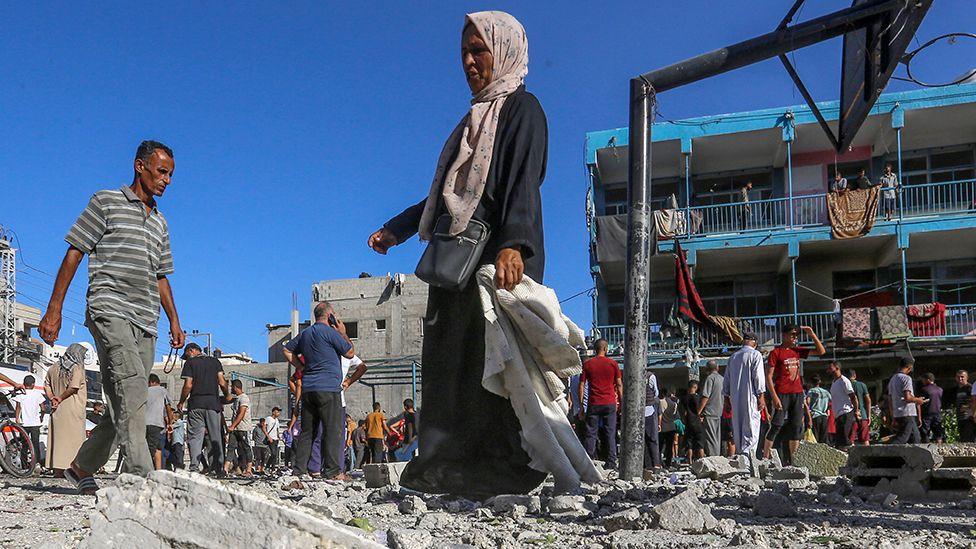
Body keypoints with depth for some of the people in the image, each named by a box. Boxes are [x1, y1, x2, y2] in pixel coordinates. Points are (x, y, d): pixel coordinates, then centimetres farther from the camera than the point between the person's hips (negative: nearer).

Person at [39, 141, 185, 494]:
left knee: (123, 404, 4)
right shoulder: (106, 202, 7)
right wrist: (54, 309, -4)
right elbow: (74, 254, 2)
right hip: (109, 309, -6)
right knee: (132, 384, -25)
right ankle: (141, 474, -31)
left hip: (145, 322, 7)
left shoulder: (159, 223, 25)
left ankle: (81, 468, 20)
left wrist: (174, 321, 19)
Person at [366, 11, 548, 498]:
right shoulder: (474, 119, 26)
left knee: (491, 362, -14)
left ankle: (503, 473, -12)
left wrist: (512, 244, -30)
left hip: (499, 259, -9)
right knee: (449, 365, 3)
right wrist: (396, 229, 36)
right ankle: (447, 471, 5)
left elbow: (524, 185, -15)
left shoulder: (522, 109, 1)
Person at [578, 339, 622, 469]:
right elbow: (619, 385, 4)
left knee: (591, 434, 4)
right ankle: (611, 463, 4)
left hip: (593, 404, 0)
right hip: (610, 404, 0)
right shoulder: (613, 363, 3)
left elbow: (581, 386, 1)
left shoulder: (587, 364, 3)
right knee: (610, 434, 5)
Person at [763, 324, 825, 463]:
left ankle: (794, 459, 10)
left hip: (798, 394, 6)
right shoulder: (775, 352, -3)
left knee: (796, 427, 5)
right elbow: (769, 376, -8)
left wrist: (812, 334, 6)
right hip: (782, 394, -6)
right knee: (776, 426, -11)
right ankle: (765, 458, -8)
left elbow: (821, 351, 17)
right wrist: (774, 397, -16)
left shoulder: (797, 351, 14)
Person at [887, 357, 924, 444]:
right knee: (901, 439, -11)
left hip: (897, 414, 9)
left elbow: (890, 400, 17)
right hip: (907, 414, -9)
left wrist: (893, 418, 20)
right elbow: (907, 397, -20)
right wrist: (918, 400, 0)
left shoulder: (892, 379, 16)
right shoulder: (906, 378, -10)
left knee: (916, 438, 15)